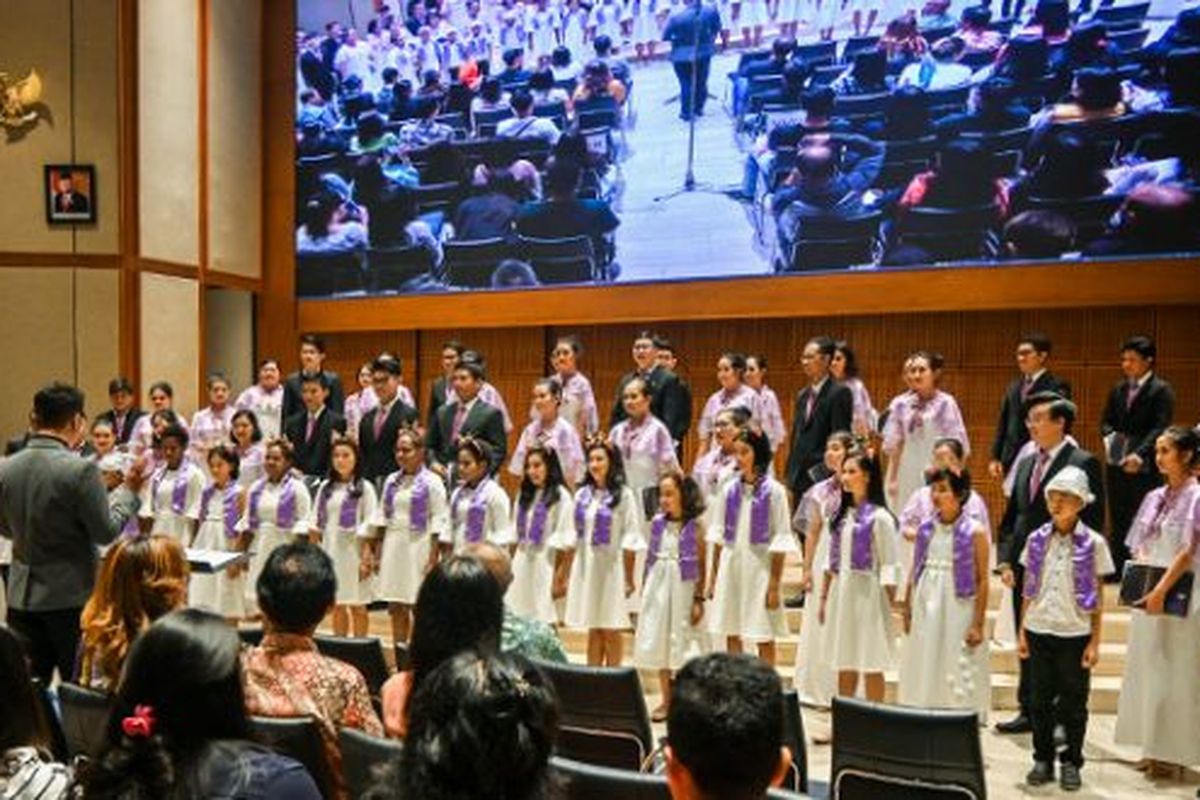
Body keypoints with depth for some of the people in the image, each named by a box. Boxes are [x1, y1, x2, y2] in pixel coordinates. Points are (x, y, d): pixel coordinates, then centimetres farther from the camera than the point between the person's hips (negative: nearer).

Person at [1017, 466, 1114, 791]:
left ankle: (1071, 763, 22)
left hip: (1075, 633, -2)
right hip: (1039, 630, 2)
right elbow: (1028, 591, 7)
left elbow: (1097, 598, -1)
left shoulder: (1093, 543, -4)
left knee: (1073, 703, 7)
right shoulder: (1037, 539, 2)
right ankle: (1043, 760, 22)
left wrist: (1095, 642, -3)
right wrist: (1022, 632, 5)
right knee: (1040, 700, 9)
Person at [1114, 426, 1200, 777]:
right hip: (1148, 595, 7)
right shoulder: (1155, 498, 10)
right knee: (1146, 669, 10)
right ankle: (1153, 747, 20)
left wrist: (1161, 591, -18)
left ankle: (1171, 752, 10)